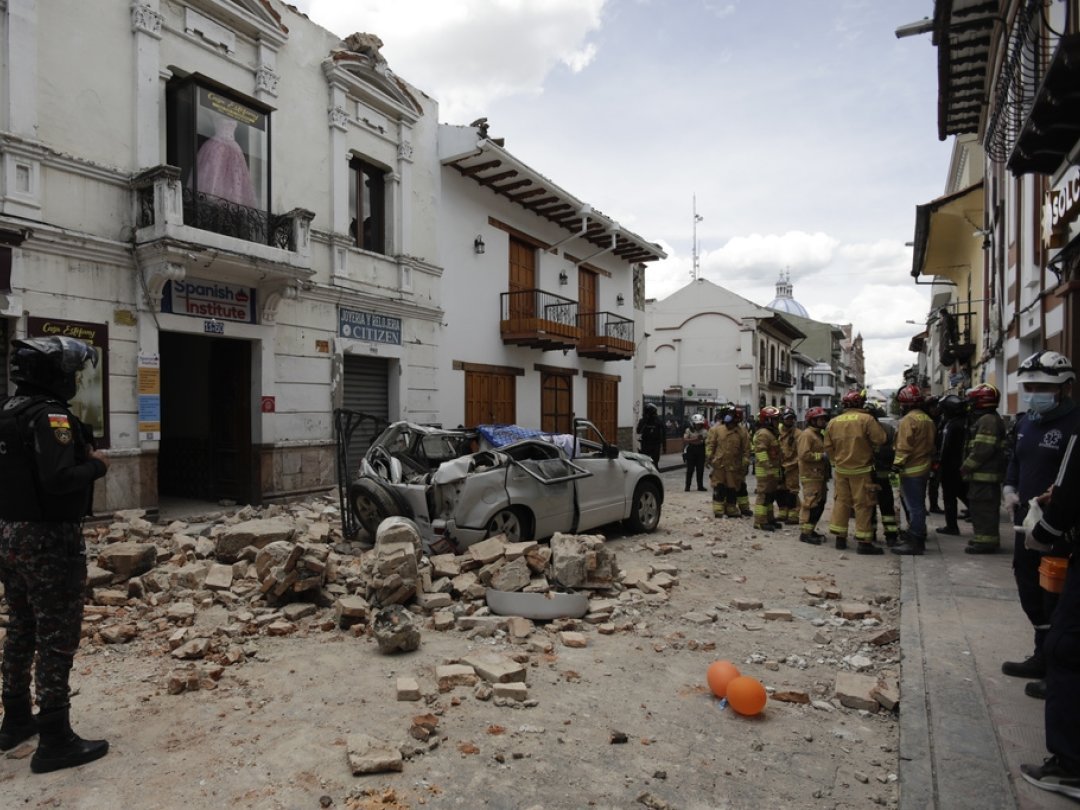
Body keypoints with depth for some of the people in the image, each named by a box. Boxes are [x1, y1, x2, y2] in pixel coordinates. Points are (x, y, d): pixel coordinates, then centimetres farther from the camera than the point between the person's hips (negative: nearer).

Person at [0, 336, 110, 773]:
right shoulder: (49, 415, -19)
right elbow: (58, 480, -28)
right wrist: (95, 464, -12)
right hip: (49, 540, -9)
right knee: (58, 637, -1)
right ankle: (55, 740, 7)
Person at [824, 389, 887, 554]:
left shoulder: (833, 422, 2)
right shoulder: (866, 419, -13)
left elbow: (828, 446, 7)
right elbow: (880, 439, -16)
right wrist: (868, 442, 4)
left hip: (841, 469, 5)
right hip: (861, 469, -5)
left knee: (841, 502, 14)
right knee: (863, 505, 1)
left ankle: (840, 537, 18)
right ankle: (864, 542, 3)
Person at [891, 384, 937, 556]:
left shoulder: (909, 419, -16)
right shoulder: (927, 419, 13)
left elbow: (904, 446, -21)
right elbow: (931, 444, 18)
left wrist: (897, 464, -16)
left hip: (911, 470, -9)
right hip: (924, 468, 9)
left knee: (913, 506, -6)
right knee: (918, 505, 16)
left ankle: (913, 543, -2)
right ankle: (918, 539, 25)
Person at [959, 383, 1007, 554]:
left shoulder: (988, 420, -16)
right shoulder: (984, 419, 18)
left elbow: (982, 450, -23)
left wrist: (965, 467, -15)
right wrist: (967, 467, 17)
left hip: (984, 474, -11)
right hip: (983, 474, 11)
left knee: (983, 507, -6)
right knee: (978, 506, 16)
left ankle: (986, 540, -1)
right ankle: (983, 537, 25)